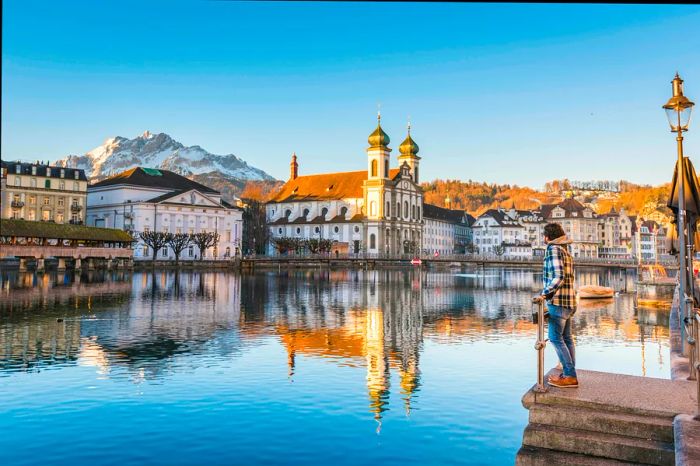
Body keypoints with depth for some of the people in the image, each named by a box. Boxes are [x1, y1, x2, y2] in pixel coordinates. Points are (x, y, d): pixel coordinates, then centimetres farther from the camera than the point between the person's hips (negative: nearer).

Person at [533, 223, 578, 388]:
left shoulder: (554, 249, -11)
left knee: (555, 338, -7)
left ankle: (570, 376, -7)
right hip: (568, 301, 10)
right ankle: (569, 374, 14)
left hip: (558, 301, -10)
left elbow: (558, 277, -21)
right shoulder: (565, 251, 17)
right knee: (566, 338, 10)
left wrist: (544, 294, -25)